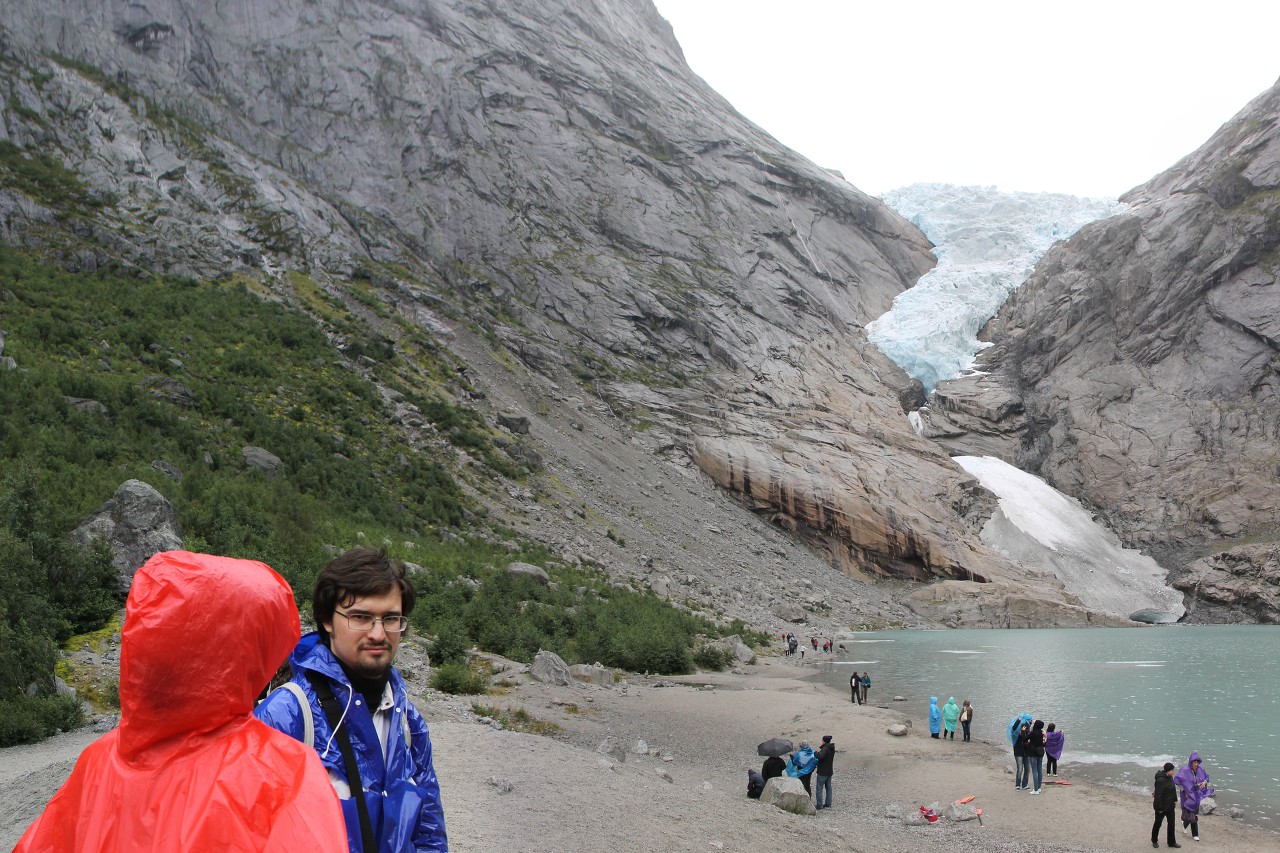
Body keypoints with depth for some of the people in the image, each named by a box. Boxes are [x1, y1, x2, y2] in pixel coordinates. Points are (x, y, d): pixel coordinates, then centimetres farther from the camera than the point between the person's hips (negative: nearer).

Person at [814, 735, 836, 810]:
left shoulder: (825, 748, -21)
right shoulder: (832, 749, 8)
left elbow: (820, 756, -38)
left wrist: (816, 752, -19)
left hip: (822, 772, -9)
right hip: (829, 771, 9)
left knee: (819, 788, -2)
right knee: (828, 788, 14)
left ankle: (819, 805, -2)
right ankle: (828, 804, 18)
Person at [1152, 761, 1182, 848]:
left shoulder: (1170, 777, -1)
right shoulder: (1160, 780, -28)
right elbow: (1158, 795, -26)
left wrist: (1175, 799, 14)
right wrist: (1159, 808, -22)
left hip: (1170, 805, 8)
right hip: (1162, 806, -8)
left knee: (1171, 824, 12)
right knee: (1158, 823, 11)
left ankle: (1171, 842, 24)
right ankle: (1154, 841, 29)